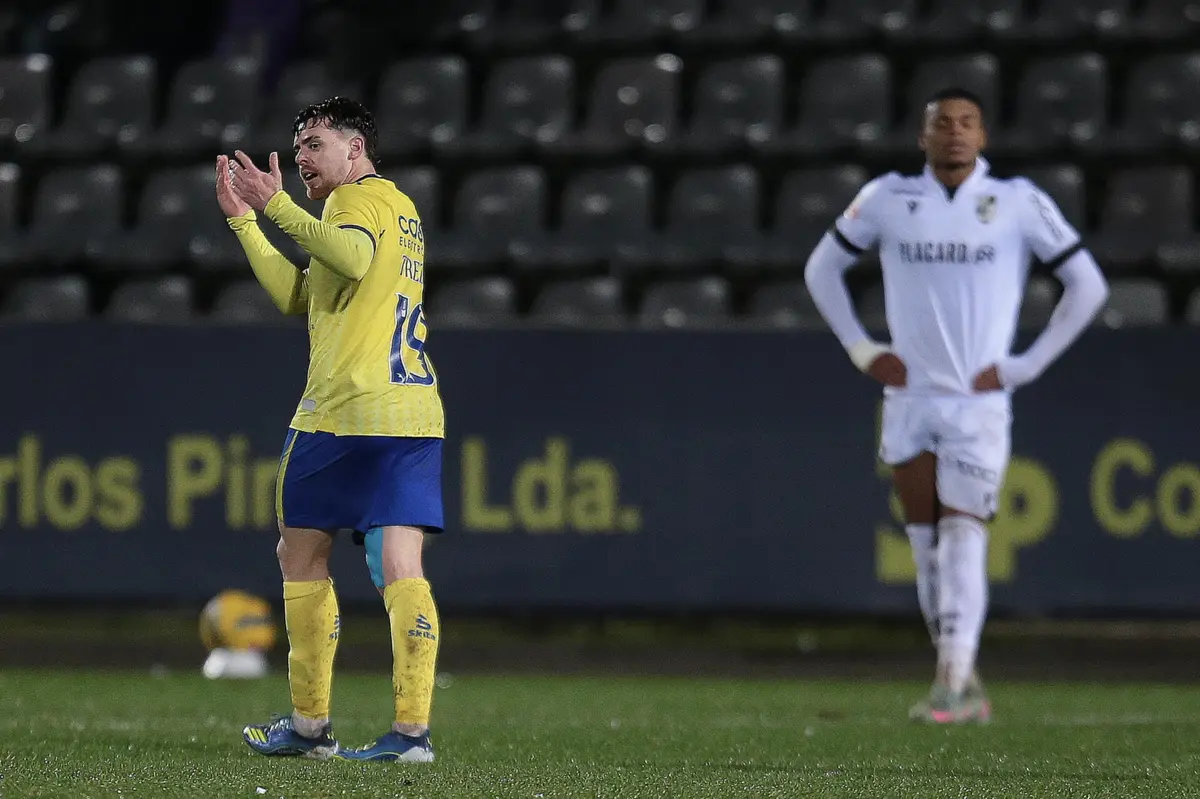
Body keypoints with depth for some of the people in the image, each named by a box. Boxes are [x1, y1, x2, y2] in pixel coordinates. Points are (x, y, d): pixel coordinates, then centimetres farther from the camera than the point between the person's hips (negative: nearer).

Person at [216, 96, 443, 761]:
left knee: (301, 556, 7)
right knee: (399, 569, -2)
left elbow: (353, 257, -27)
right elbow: (296, 296, 27)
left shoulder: (358, 198, -2)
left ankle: (310, 723, 11)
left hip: (346, 412, -8)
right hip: (413, 413, 8)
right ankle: (413, 728, -13)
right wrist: (242, 219, 28)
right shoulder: (399, 207, 26)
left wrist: (278, 206, -21)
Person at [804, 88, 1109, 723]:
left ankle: (953, 683, -16)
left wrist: (1025, 365, -1)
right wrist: (862, 350, 8)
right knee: (927, 545, 4)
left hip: (979, 403, -3)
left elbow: (1087, 285, 4)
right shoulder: (887, 200, 3)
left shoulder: (1018, 204, -2)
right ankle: (965, 687, 14)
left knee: (963, 537, -12)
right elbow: (821, 269, 17)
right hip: (909, 400, 3)